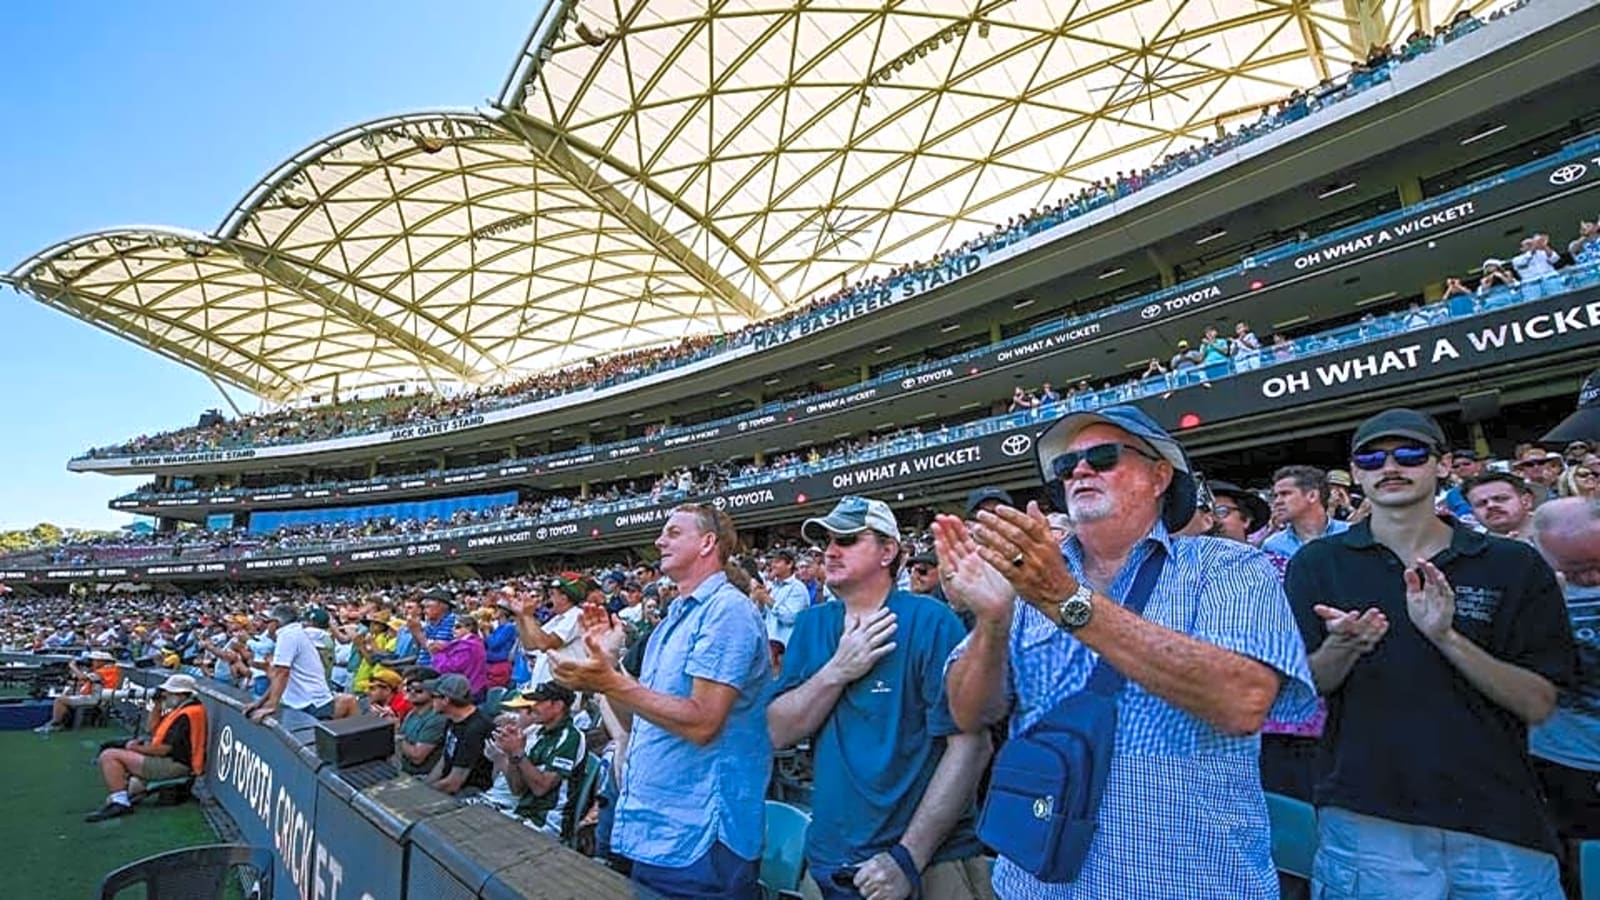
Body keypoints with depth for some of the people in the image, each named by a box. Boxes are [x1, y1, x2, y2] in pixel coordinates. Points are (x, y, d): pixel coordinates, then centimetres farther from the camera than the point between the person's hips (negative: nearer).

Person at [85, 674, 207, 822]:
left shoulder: (185, 716, -23)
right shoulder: (183, 709, 11)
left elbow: (163, 749, -23)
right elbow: (154, 730, 20)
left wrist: (135, 748, -5)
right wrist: (157, 706, 8)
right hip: (174, 760, 11)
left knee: (108, 756, -9)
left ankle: (120, 801, -15)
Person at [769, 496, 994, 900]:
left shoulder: (930, 621, -14)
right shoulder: (812, 625, 1)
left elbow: (970, 744, -18)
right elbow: (778, 733, -4)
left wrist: (909, 857, -19)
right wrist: (838, 670, -18)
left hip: (928, 865, -4)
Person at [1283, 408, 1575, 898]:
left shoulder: (1514, 565, 2)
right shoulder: (1318, 564, -1)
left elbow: (1537, 704, -3)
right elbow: (1302, 687, -3)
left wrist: (1446, 636, -19)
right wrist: (1343, 646, -24)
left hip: (1502, 822, 1)